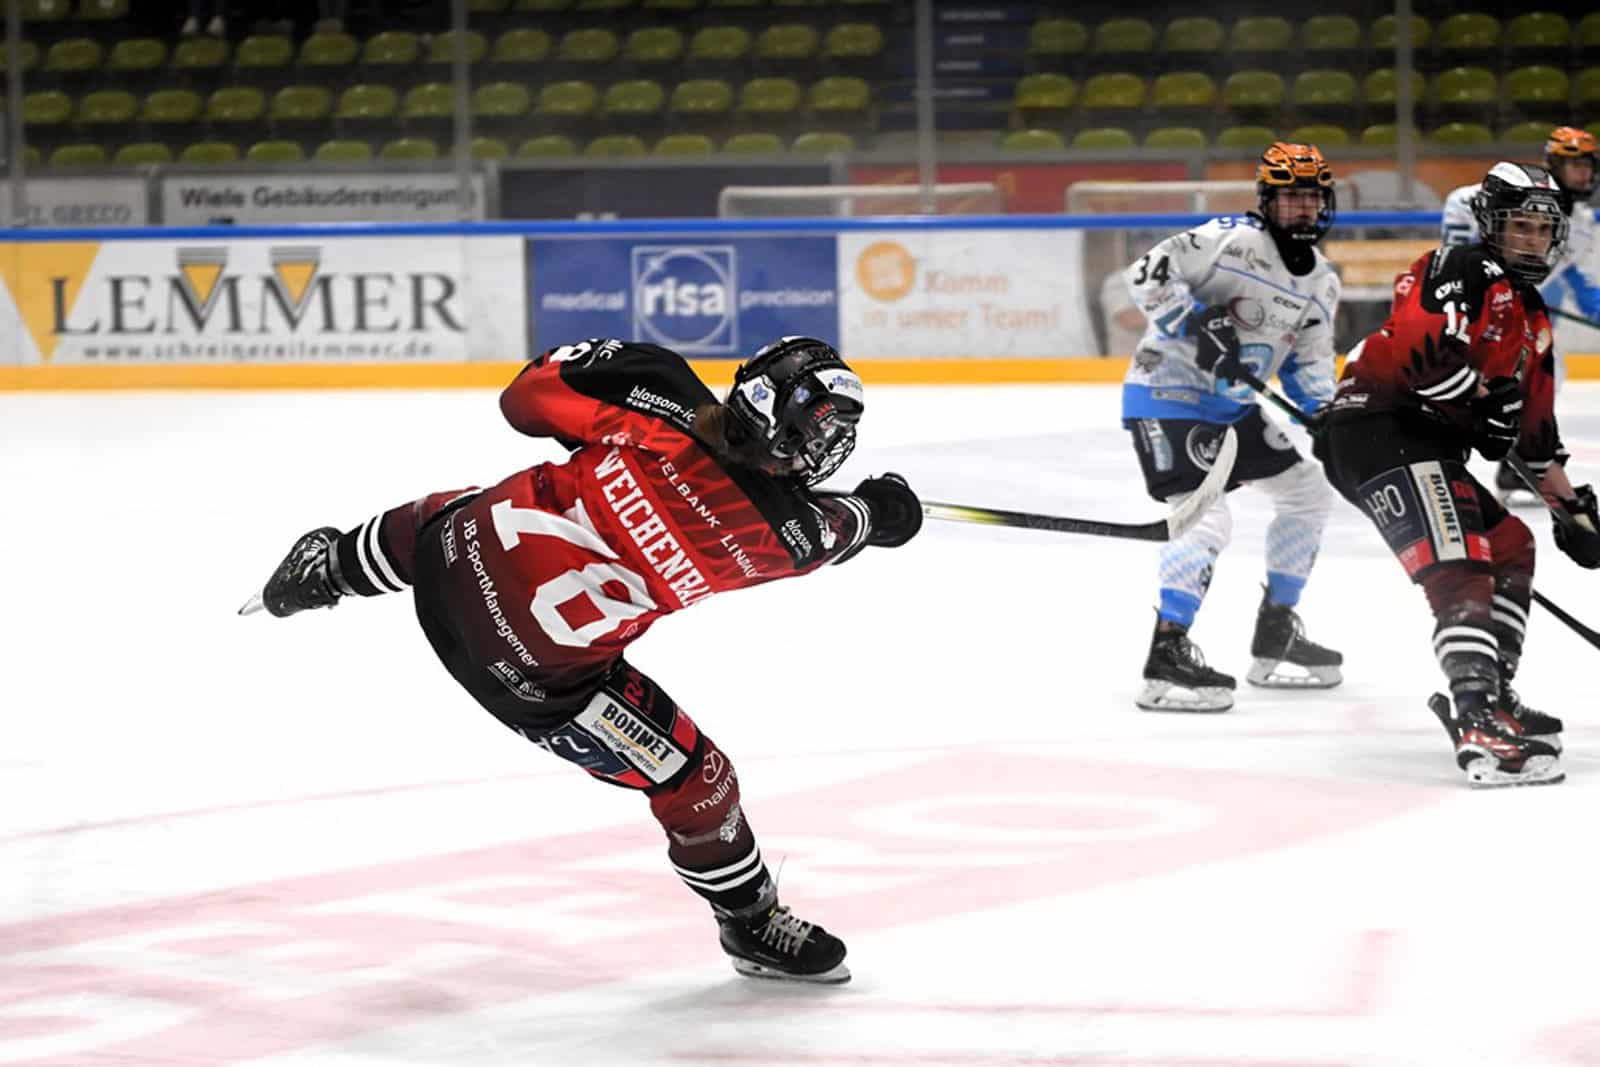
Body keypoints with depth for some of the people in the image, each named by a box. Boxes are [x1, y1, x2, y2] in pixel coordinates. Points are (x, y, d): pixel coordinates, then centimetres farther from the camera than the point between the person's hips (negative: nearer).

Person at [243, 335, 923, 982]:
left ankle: (328, 567, 70)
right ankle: (753, 924, 33)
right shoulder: (774, 533, -22)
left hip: (466, 543, 4)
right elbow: (833, 530, 3)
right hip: (531, 667, -4)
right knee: (692, 781, 12)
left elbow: (530, 398, -6)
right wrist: (882, 511, 25)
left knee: (430, 526, 41)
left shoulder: (665, 401, -17)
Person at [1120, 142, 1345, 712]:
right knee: (1207, 516, -23)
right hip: (1168, 393, -9)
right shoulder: (1231, 240, -17)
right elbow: (1147, 274, -23)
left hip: (1233, 405, 9)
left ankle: (1275, 638, 23)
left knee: (1309, 492, 15)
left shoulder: (1321, 284, 8)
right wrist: (1196, 324, -33)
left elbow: (1310, 362, 12)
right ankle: (1167, 655, -20)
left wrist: (1321, 411, -8)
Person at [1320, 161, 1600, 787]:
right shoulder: (1467, 272, -7)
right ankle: (1478, 724, -35)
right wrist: (1488, 404, -15)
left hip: (1428, 447, 11)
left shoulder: (1533, 323, 23)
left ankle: (1487, 695, 23)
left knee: (1511, 548, 19)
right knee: (1461, 569, -23)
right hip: (1379, 428, -11)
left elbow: (1535, 432, 28)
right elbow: (1421, 342, -25)